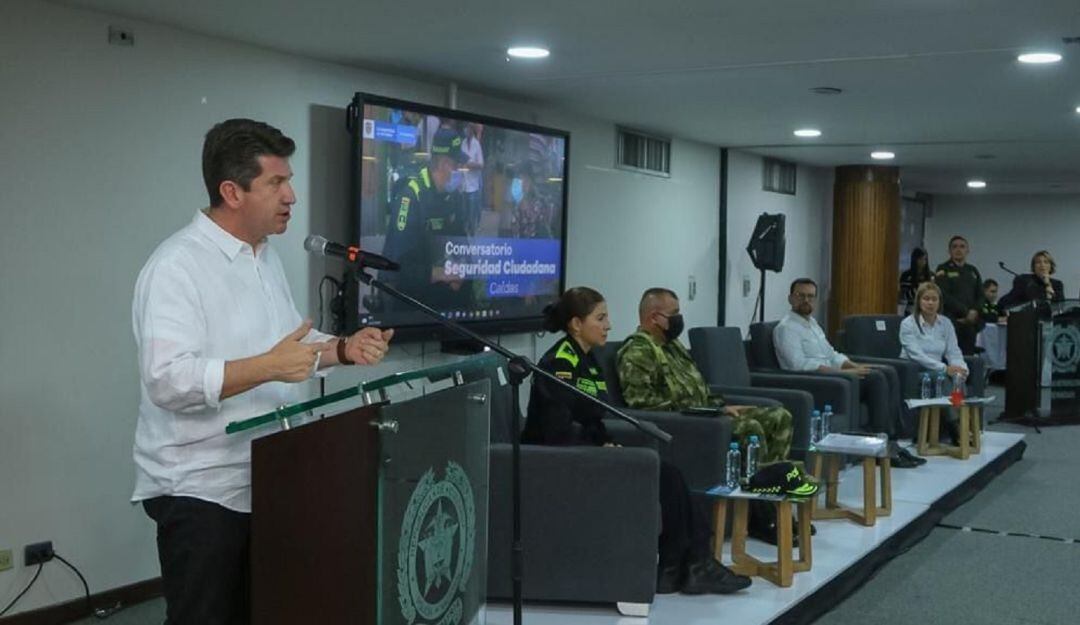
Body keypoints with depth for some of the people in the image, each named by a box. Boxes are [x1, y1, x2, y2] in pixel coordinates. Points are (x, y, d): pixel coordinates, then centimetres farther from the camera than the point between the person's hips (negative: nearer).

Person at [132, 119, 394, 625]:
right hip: (200, 488, -9)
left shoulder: (267, 258, 12)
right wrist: (268, 367, -31)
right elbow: (167, 379, -27)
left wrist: (344, 350, 2)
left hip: (265, 481, 9)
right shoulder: (176, 265, -17)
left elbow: (291, 342, 21)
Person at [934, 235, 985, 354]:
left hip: (970, 323, 5)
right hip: (951, 322, -5)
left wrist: (974, 312, -6)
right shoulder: (943, 270, 2)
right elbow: (944, 296, -9)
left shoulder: (973, 271, 19)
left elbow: (980, 295, 13)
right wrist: (965, 312, -11)